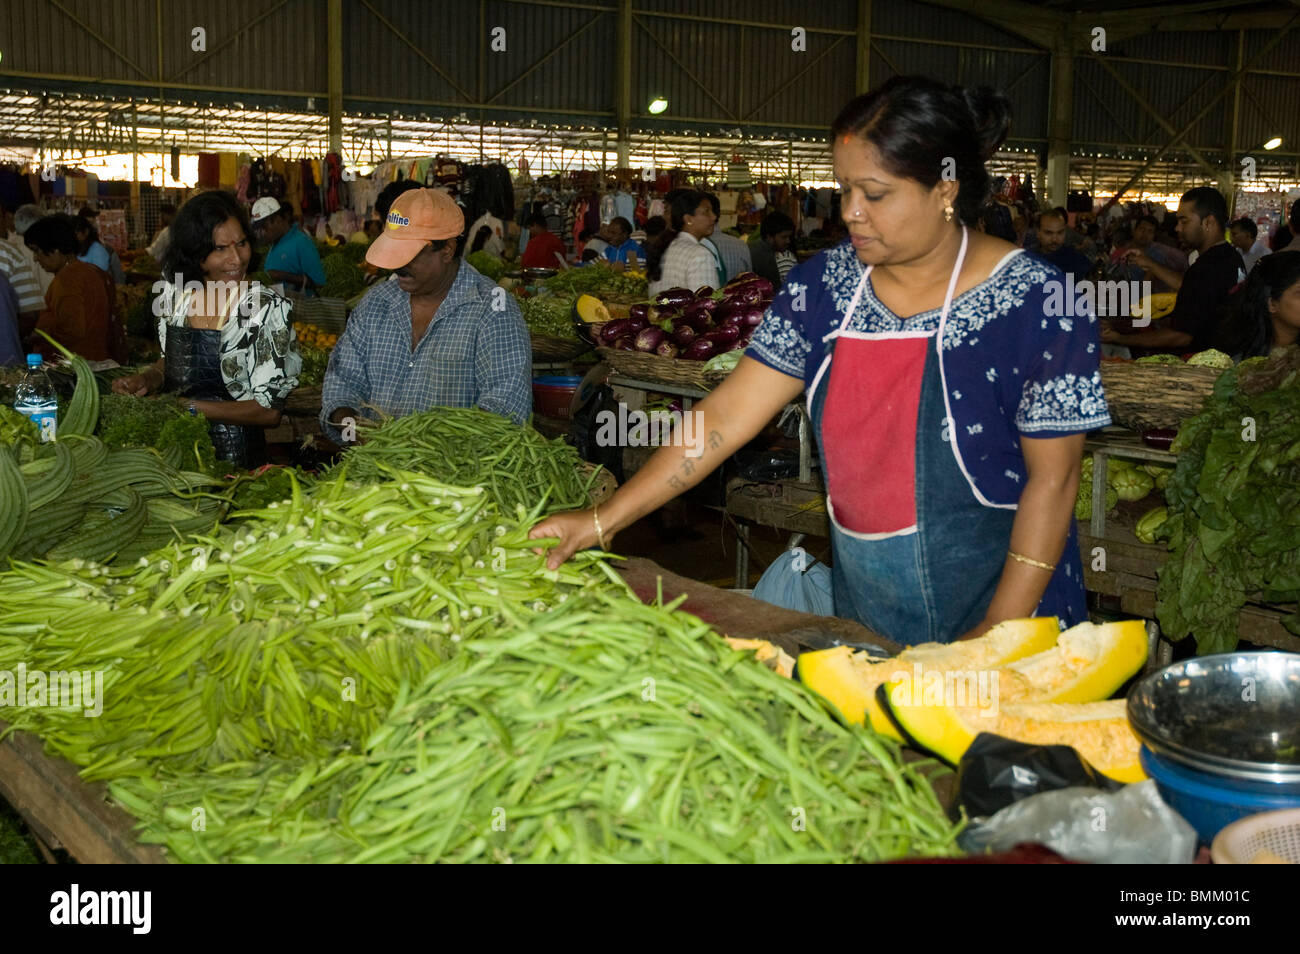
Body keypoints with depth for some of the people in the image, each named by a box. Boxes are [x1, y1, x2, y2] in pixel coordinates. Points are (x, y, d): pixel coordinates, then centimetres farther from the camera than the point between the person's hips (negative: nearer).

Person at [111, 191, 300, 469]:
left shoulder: (269, 309, -10)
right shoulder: (174, 292, 6)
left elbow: (269, 412, -11)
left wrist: (190, 407, -13)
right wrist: (146, 379, 3)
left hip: (234, 455, -5)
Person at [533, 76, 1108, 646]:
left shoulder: (1036, 302, -15)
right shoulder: (824, 283, -2)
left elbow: (1052, 478, -13)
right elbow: (727, 414, -4)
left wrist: (995, 640, -16)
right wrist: (605, 519, -10)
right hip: (860, 612, 4)